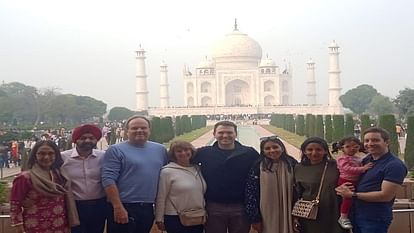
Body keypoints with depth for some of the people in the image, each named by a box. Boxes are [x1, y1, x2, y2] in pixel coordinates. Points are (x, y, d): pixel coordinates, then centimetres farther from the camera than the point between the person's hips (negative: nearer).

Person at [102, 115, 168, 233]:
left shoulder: (160, 149, 9)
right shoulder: (116, 150, -7)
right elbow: (108, 179, -13)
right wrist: (118, 207, -19)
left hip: (148, 208, 5)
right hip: (124, 207, -5)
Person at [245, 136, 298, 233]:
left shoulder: (292, 164, 0)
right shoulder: (257, 168, -7)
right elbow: (251, 192, -7)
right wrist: (255, 218, -10)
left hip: (287, 216, 2)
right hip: (268, 217, -2)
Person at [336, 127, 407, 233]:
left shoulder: (395, 165, -15)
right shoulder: (367, 159, 7)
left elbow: (386, 195, -21)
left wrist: (352, 194, -17)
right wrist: (343, 187, -4)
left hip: (375, 220, -7)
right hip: (355, 215, 7)